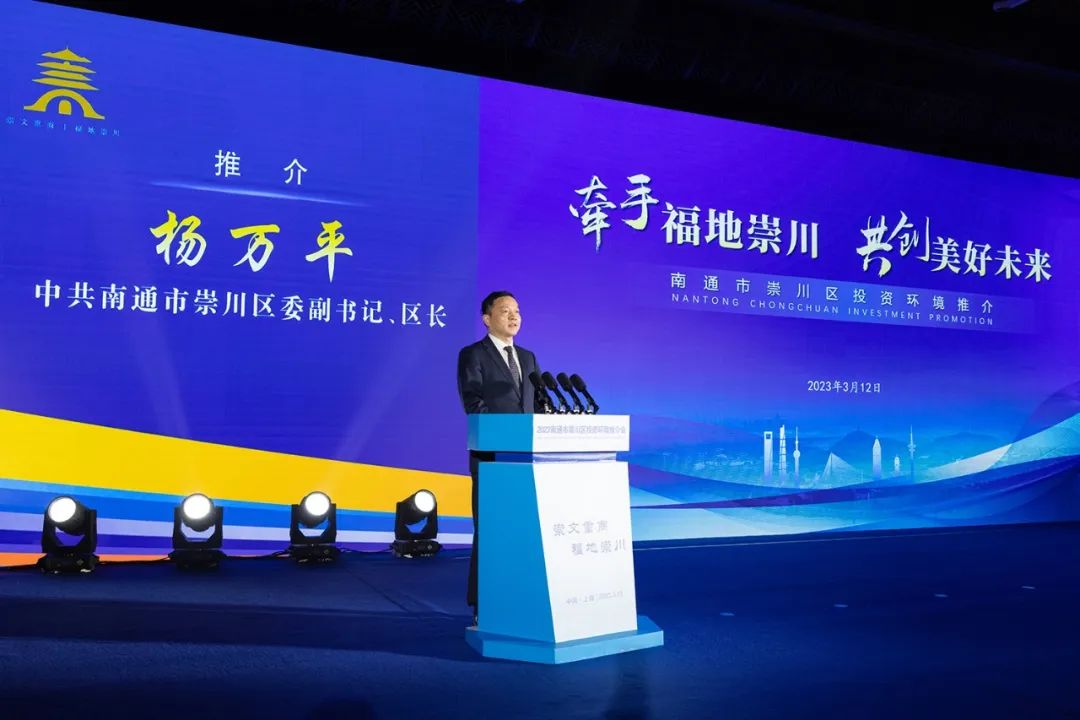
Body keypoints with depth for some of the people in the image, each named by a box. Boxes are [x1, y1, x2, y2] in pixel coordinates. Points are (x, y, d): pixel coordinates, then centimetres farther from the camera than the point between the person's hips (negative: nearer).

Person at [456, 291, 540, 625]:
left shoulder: (528, 357, 17)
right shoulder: (472, 355, -2)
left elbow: (539, 404, 15)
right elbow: (474, 404, -13)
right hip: (492, 456, -5)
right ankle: (484, 606, 6)